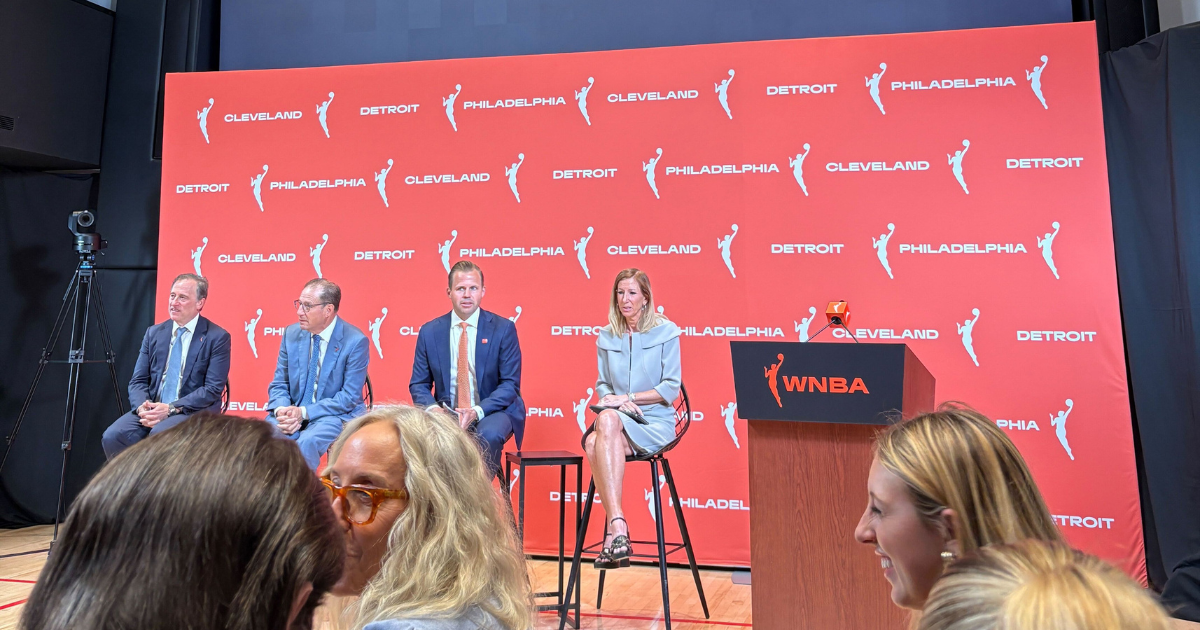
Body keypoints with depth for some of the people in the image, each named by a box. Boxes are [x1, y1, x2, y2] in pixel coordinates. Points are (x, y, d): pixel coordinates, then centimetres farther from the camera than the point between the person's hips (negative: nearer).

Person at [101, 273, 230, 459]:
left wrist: (171, 409, -18)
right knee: (113, 436, -21)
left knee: (160, 434, -33)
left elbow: (213, 389, -10)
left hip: (194, 412, -5)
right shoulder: (153, 333, 12)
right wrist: (142, 407, -12)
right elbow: (138, 380, 9)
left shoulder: (217, 337, -4)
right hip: (151, 409, 5)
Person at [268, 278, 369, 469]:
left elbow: (349, 397, -13)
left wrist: (304, 412, -20)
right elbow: (279, 385, 8)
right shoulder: (291, 333, 3)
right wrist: (281, 410, -14)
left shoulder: (356, 341, -13)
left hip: (335, 415, -4)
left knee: (307, 442, -33)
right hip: (292, 413, 4)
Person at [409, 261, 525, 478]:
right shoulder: (429, 332, 3)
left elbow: (510, 384, -6)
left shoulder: (503, 328, -4)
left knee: (489, 434, -34)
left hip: (493, 412, -1)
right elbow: (419, 385, 6)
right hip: (447, 415, 2)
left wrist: (477, 411, -22)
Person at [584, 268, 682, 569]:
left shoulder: (666, 331, 1)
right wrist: (610, 398, -8)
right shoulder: (606, 336, 13)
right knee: (600, 430, -34)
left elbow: (671, 388, -4)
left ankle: (614, 528, -32)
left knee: (601, 435, -34)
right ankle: (618, 525, -36)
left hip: (654, 423, -3)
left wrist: (627, 398, -12)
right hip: (616, 421, 3)